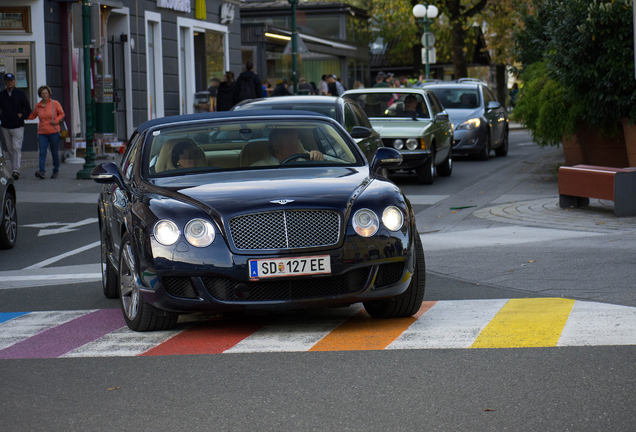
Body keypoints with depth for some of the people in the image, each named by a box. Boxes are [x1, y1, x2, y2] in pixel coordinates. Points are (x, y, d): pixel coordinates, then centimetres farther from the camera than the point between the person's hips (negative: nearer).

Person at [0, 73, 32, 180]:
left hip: (18, 127, -4)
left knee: (17, 148, -12)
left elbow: (28, 109, 4)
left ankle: (16, 170, -17)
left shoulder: (20, 94, 1)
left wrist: (21, 118, -6)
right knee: (10, 149, 7)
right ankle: (14, 170, 14)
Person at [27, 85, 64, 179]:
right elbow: (32, 116, 22)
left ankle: (56, 171, 19)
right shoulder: (38, 106, 9)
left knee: (55, 153, 5)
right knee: (42, 152, -12)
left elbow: (62, 114, 8)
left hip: (54, 132, -2)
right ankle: (42, 171, -23)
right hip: (42, 132, 2)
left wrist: (56, 121, -9)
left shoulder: (55, 103, 1)